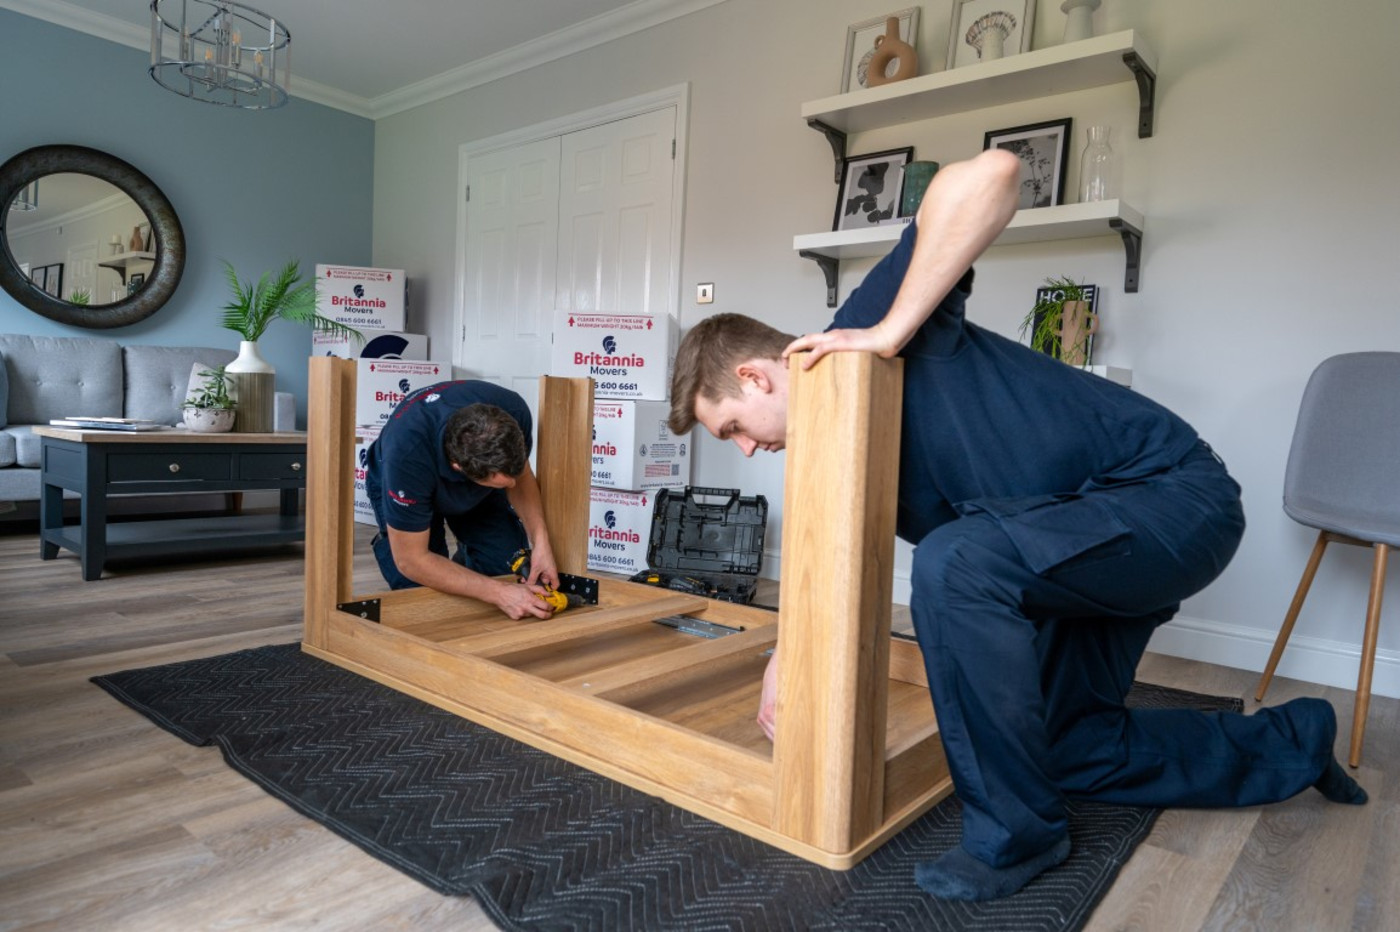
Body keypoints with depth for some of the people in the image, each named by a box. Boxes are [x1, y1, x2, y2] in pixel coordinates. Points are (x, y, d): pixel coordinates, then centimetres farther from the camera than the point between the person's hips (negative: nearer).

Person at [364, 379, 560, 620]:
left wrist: (540, 541, -28)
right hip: (399, 482, -3)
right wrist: (499, 593, -38)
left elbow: (521, 477, -13)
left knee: (510, 564, -13)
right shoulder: (407, 455, -44)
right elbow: (411, 560, -33)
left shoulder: (513, 411, -35)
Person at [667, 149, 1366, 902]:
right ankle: (1291, 745, 36)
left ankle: (1013, 833, -12)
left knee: (957, 560, -32)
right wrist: (785, 658, -4)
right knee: (1063, 745, 13)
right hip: (1086, 541, 9)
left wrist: (891, 332, -32)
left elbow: (989, 174, -33)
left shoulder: (869, 319, -20)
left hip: (1173, 495, -9)